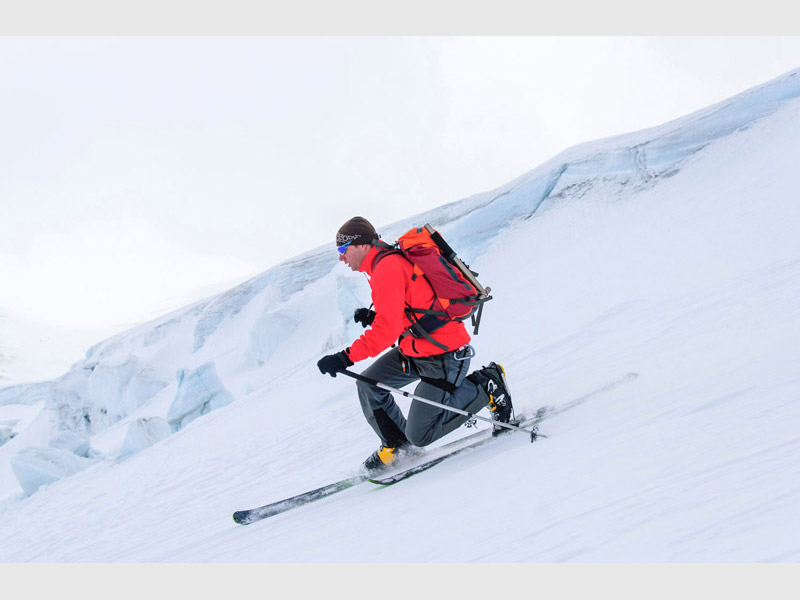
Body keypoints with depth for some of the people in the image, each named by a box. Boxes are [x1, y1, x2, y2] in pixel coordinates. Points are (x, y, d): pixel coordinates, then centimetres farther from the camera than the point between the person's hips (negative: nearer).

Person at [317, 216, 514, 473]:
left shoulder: (387, 267, -20)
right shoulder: (386, 263, 13)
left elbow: (388, 328, -29)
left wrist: (347, 357, -29)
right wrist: (374, 317, 5)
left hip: (444, 355, -10)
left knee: (420, 435, -5)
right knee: (369, 385, 6)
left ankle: (486, 386, 3)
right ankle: (397, 444, 19)